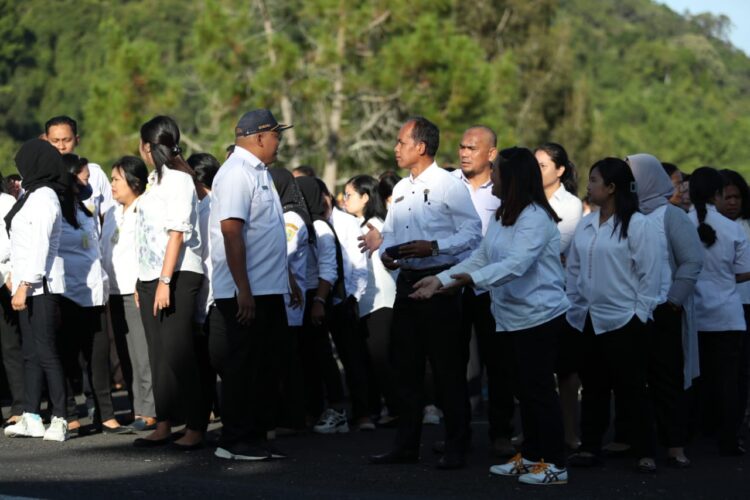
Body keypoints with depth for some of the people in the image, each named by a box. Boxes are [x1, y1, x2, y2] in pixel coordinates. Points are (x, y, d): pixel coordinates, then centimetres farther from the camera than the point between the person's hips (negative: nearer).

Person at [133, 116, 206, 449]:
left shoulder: (178, 179, -9)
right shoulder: (155, 180, 16)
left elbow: (177, 232, -16)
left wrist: (165, 281, -21)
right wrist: (142, 282, 11)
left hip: (178, 275, -8)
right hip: (150, 277, 9)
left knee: (177, 355, -9)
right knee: (159, 355, 8)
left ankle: (195, 428, -7)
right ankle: (163, 425, 11)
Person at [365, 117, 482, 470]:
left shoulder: (449, 186, -9)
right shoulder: (401, 189, 14)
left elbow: (473, 234, -13)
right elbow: (389, 231, 22)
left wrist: (432, 247, -22)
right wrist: (385, 252, 1)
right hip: (407, 281, 8)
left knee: (448, 370, -2)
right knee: (405, 366, 11)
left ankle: (455, 449, 4)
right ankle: (406, 445, 19)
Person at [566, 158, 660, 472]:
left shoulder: (638, 225, -11)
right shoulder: (586, 225, 8)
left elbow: (650, 274, -11)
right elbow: (574, 269, 13)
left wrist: (640, 313, -11)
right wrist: (574, 307, 8)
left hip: (623, 320, -6)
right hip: (589, 320, 6)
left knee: (631, 388, -1)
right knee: (593, 386, 12)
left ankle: (644, 453, 5)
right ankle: (590, 447, 20)